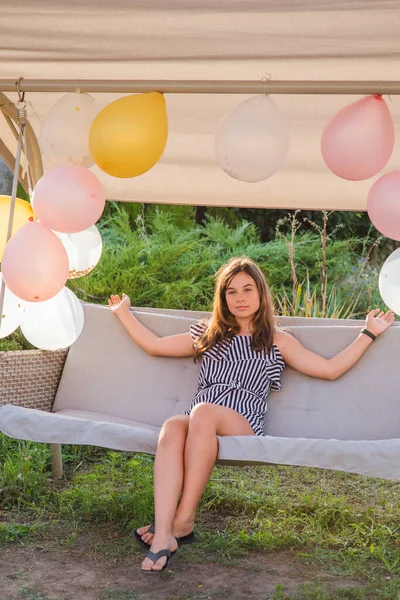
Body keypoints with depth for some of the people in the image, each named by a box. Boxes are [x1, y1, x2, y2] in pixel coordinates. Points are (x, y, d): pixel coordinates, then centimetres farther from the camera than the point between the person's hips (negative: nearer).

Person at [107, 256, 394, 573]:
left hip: (244, 427, -2)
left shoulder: (276, 341, 19)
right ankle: (163, 536, -47)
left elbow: (331, 369, 12)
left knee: (203, 413, -37)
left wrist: (369, 333, 10)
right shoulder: (208, 335, 29)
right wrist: (123, 312, 36)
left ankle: (184, 519, -33)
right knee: (172, 427, -35)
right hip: (197, 426, 2)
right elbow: (154, 345, 32)